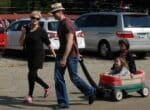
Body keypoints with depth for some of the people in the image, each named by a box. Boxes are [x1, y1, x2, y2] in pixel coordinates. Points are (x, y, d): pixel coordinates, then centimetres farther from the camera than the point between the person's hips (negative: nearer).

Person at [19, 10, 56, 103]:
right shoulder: (26, 28, 4)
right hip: (29, 55, 6)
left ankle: (30, 96, 0)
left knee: (31, 74, -12)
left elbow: (48, 44, -1)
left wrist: (54, 55, 2)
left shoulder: (41, 31, -9)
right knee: (34, 76, 13)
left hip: (38, 55, -6)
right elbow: (21, 43, 2)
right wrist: (23, 33, -12)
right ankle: (47, 87, 36)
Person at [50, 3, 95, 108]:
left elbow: (70, 42, -25)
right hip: (61, 53, 9)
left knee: (74, 78, 3)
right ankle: (63, 102, 7)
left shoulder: (67, 24, -18)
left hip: (71, 55, -8)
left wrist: (64, 58, -29)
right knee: (58, 78, 1)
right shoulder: (60, 23, 11)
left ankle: (90, 92, 26)